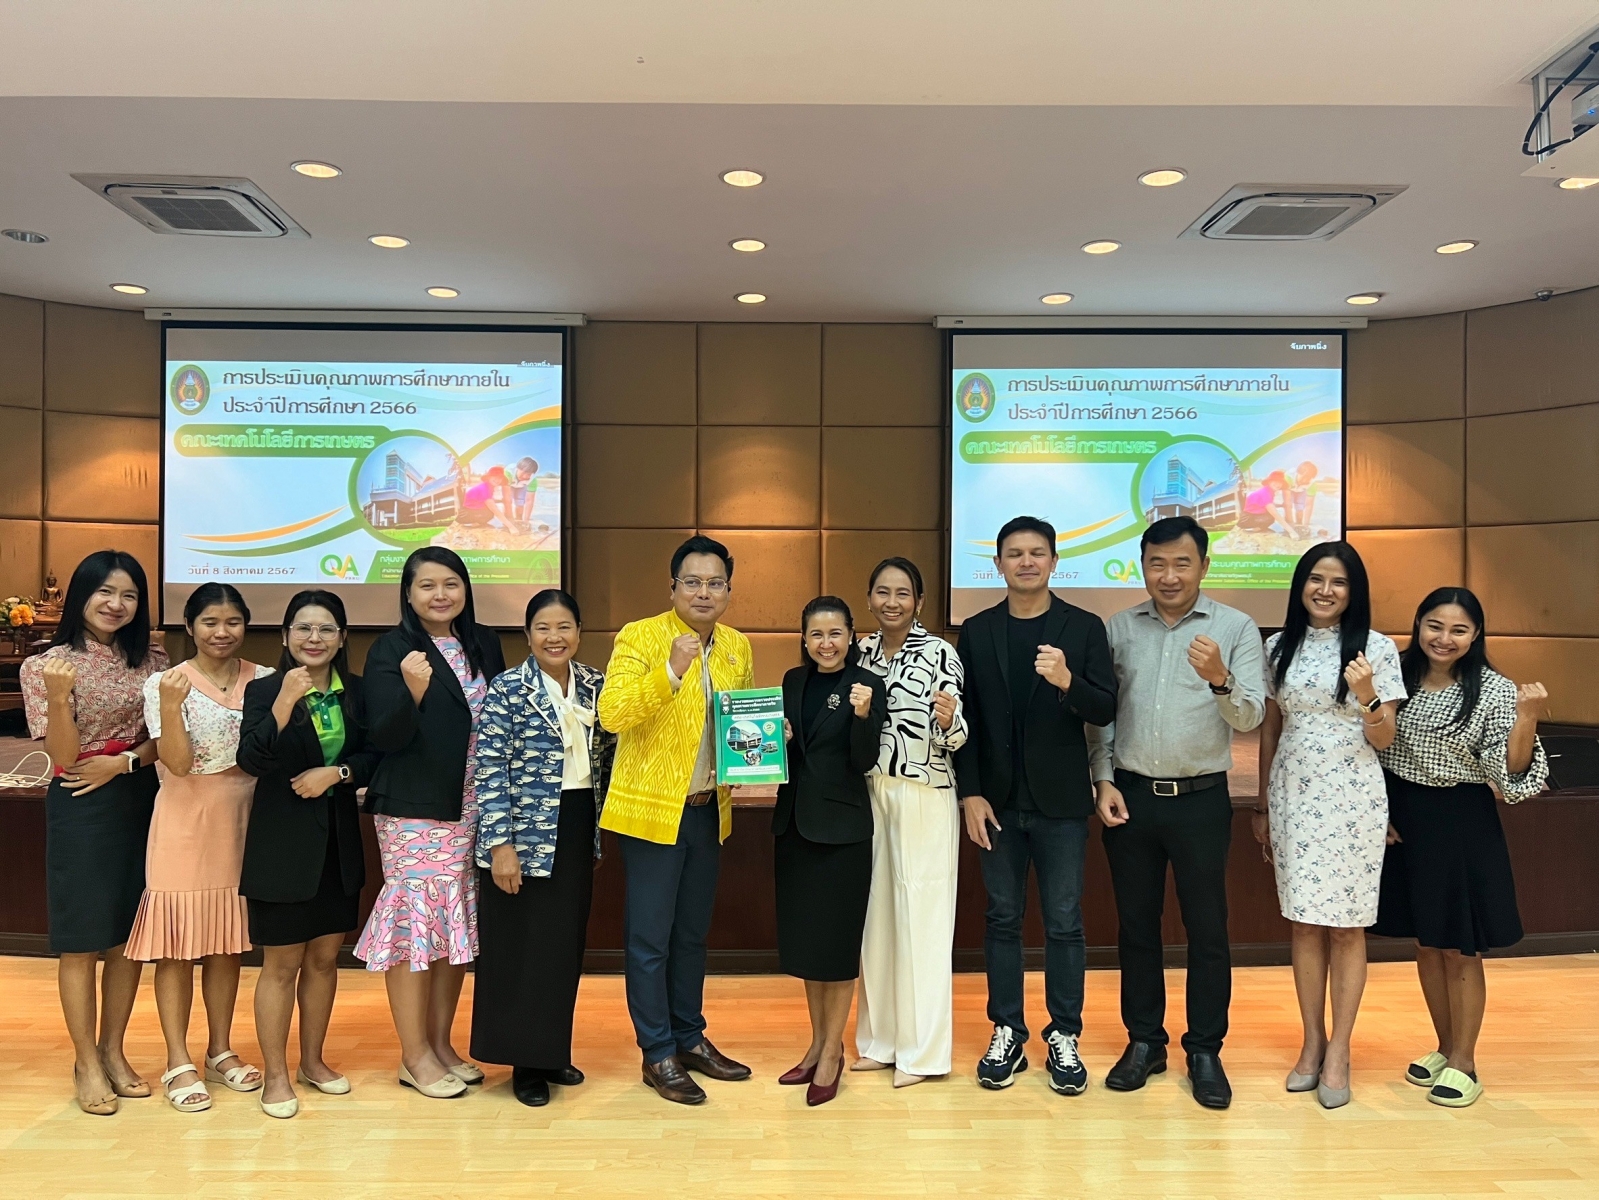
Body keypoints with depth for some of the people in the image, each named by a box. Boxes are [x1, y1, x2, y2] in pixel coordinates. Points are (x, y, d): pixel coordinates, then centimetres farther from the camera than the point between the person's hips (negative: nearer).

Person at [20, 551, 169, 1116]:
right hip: (81, 809, -3)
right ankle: (87, 1064, 17)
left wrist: (124, 761, -14)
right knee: (81, 941, 4)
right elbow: (64, 757, -11)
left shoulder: (152, 660, 5)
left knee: (130, 937, 9)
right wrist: (60, 697, -27)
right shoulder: (47, 665, -6)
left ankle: (113, 1051, 25)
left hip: (141, 803, 4)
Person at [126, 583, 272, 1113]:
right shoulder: (165, 684, -7)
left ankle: (220, 1051, 26)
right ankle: (178, 1064, 14)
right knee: (178, 944, 2)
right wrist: (171, 708, -29)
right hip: (185, 825, -3)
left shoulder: (263, 681, 2)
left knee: (227, 941, 13)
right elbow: (178, 763, -15)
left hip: (242, 823, 3)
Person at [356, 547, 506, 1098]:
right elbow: (386, 738, -13)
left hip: (472, 808, 6)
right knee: (415, 921, -1)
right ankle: (414, 1056, 14)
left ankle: (442, 1043, 25)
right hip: (414, 810, -5)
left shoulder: (484, 644, 9)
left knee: (459, 925, 11)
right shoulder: (391, 650, -7)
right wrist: (413, 691, -30)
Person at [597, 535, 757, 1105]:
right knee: (650, 938, 3)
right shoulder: (640, 637, -11)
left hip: (709, 810, 6)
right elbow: (612, 715, -22)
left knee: (693, 934, 18)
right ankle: (657, 1054, 17)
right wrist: (672, 670, -32)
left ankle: (690, 1038, 31)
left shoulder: (738, 647, 8)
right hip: (652, 808, -6)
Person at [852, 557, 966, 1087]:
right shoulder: (861, 652, 7)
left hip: (925, 798, -5)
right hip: (869, 793, 6)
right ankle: (881, 1038, 25)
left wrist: (949, 720, -32)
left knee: (921, 917, 0)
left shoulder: (940, 654, -9)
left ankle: (923, 1049, 12)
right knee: (876, 912, 11)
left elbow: (956, 736, -13)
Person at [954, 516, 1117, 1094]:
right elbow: (966, 719, 3)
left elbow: (1105, 710, -7)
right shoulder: (976, 632, 4)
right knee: (1002, 918, 9)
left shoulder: (1084, 628, -1)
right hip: (996, 801, 2)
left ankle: (1064, 1036, 19)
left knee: (1064, 922, 5)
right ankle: (1007, 1035, 21)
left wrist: (1067, 681, -27)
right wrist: (971, 793, -4)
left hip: (1060, 802, -1)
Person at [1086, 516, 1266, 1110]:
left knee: (1207, 929, 6)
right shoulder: (1119, 628, 4)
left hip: (1201, 800, -2)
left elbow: (1249, 717, -9)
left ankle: (1205, 1051, 21)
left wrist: (1219, 680, -29)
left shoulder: (1236, 628, -3)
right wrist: (1103, 781, -1)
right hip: (1130, 797, 2)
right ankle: (1144, 1042, 26)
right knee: (1135, 924, 12)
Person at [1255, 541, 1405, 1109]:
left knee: (1346, 925, 4)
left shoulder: (1376, 648, -3)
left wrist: (1366, 697, -22)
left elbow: (1384, 739, -2)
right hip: (1293, 796, 3)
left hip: (1352, 798, -2)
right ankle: (1312, 1041, 20)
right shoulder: (1279, 647, 5)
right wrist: (1263, 805, 12)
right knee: (1304, 921, 8)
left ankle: (1338, 1050, 15)